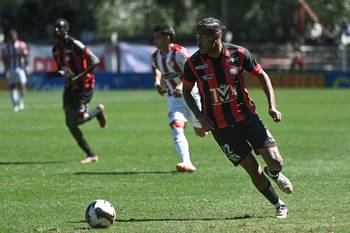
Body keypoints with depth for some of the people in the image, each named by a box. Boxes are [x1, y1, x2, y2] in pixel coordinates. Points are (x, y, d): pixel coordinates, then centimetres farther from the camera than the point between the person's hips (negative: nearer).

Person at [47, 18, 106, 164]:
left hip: (84, 86, -7)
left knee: (77, 119, -14)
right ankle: (91, 155, 8)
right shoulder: (56, 49, 6)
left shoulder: (75, 45, -17)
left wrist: (79, 76, -27)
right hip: (69, 87, 7)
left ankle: (98, 111, 18)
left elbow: (95, 61, -20)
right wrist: (55, 74, -5)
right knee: (70, 123, 0)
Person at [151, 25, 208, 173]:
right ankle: (187, 163, -30)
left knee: (201, 132, 6)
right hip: (174, 98, 5)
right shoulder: (155, 56, 2)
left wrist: (182, 86, -39)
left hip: (190, 95, -5)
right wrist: (157, 82, 4)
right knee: (176, 127, -21)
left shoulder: (179, 53, -20)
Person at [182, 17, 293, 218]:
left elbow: (261, 75, 4)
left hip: (247, 117, 1)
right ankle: (279, 205, 16)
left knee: (275, 162, -9)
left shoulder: (238, 54, -9)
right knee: (253, 170, -6)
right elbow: (186, 91, 7)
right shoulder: (193, 64, -9)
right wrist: (200, 117, -7)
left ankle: (274, 173, 29)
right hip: (220, 127, -1)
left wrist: (272, 106, -6)